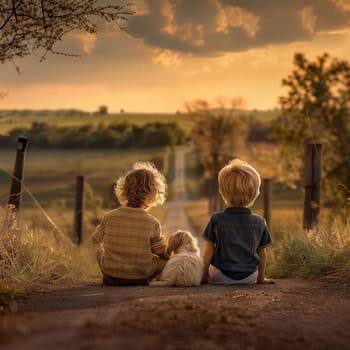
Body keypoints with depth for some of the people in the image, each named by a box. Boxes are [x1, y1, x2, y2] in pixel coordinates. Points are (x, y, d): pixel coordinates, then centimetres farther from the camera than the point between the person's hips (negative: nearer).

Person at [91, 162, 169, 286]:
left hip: (111, 275, 2)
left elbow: (96, 239, 7)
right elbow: (163, 252, -4)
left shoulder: (109, 217, -12)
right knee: (165, 259, 21)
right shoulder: (152, 223, -15)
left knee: (101, 251, 33)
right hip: (140, 278, -2)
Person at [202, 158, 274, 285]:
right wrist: (261, 278, 18)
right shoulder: (260, 223, -5)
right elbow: (261, 253, 4)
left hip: (220, 277, -2)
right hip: (249, 278, 3)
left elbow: (208, 252, -6)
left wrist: (204, 275, 7)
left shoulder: (216, 220, -10)